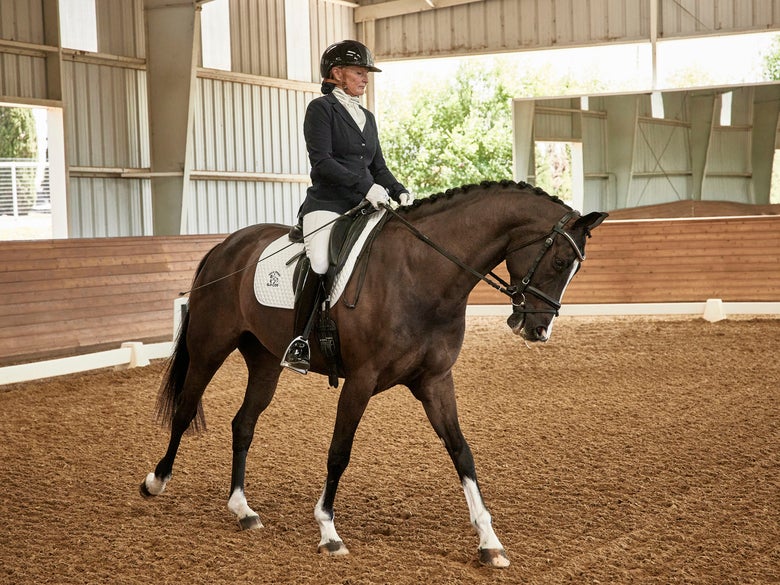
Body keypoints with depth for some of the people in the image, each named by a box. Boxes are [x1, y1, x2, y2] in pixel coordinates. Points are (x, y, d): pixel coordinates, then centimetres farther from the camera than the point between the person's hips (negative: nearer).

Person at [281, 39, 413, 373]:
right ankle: (298, 345, -22)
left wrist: (399, 192, 2)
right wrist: (365, 185, -20)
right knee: (320, 262, -31)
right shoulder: (321, 108, 0)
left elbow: (378, 167, 22)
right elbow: (321, 161, -12)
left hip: (364, 208, 7)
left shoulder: (366, 117, 22)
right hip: (327, 205, -7)